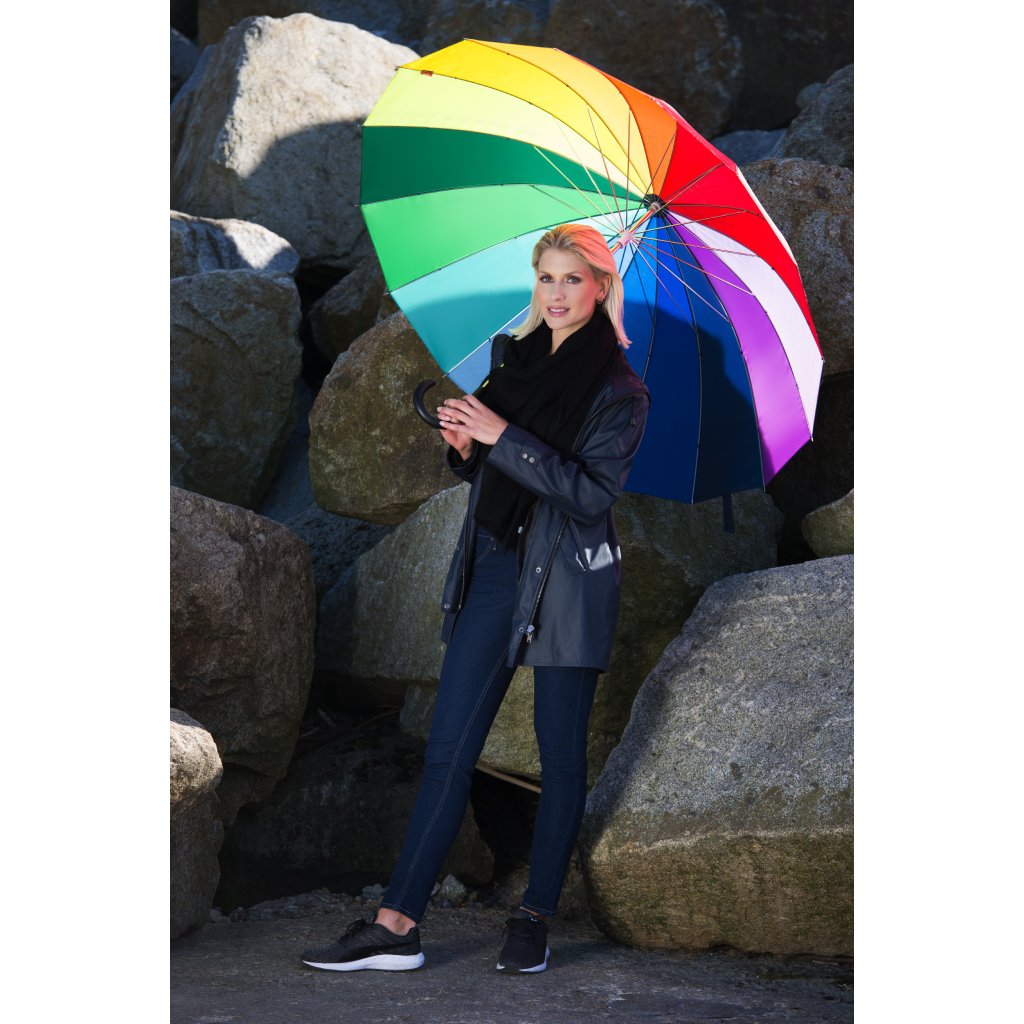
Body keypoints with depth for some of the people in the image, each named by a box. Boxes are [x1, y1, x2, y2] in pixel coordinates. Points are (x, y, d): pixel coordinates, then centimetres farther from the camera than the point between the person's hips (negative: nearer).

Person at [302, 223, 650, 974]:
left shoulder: (619, 391, -7)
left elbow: (591, 492, -18)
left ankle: (535, 919, 15)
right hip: (493, 566, 5)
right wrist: (466, 447, -4)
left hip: (566, 582, -5)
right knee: (448, 749, 1)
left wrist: (502, 436, -21)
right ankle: (397, 925, -1)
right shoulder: (514, 359, 9)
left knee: (562, 757, 4)